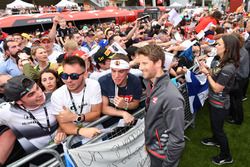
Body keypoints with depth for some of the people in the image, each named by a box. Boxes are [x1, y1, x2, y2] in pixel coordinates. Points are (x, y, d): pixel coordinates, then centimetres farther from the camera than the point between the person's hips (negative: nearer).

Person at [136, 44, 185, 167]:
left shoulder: (171, 97, -30)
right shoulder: (150, 84, -5)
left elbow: (177, 139, -25)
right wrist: (147, 143, 11)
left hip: (162, 154, -7)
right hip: (151, 148, 7)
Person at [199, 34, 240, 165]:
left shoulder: (228, 68, -31)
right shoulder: (223, 61, -1)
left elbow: (217, 88, -27)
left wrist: (207, 73, -20)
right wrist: (207, 69, -8)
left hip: (219, 104, -9)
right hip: (215, 101, 9)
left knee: (218, 128, 9)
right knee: (214, 124, 29)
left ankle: (226, 156, 29)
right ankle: (215, 140, 55)